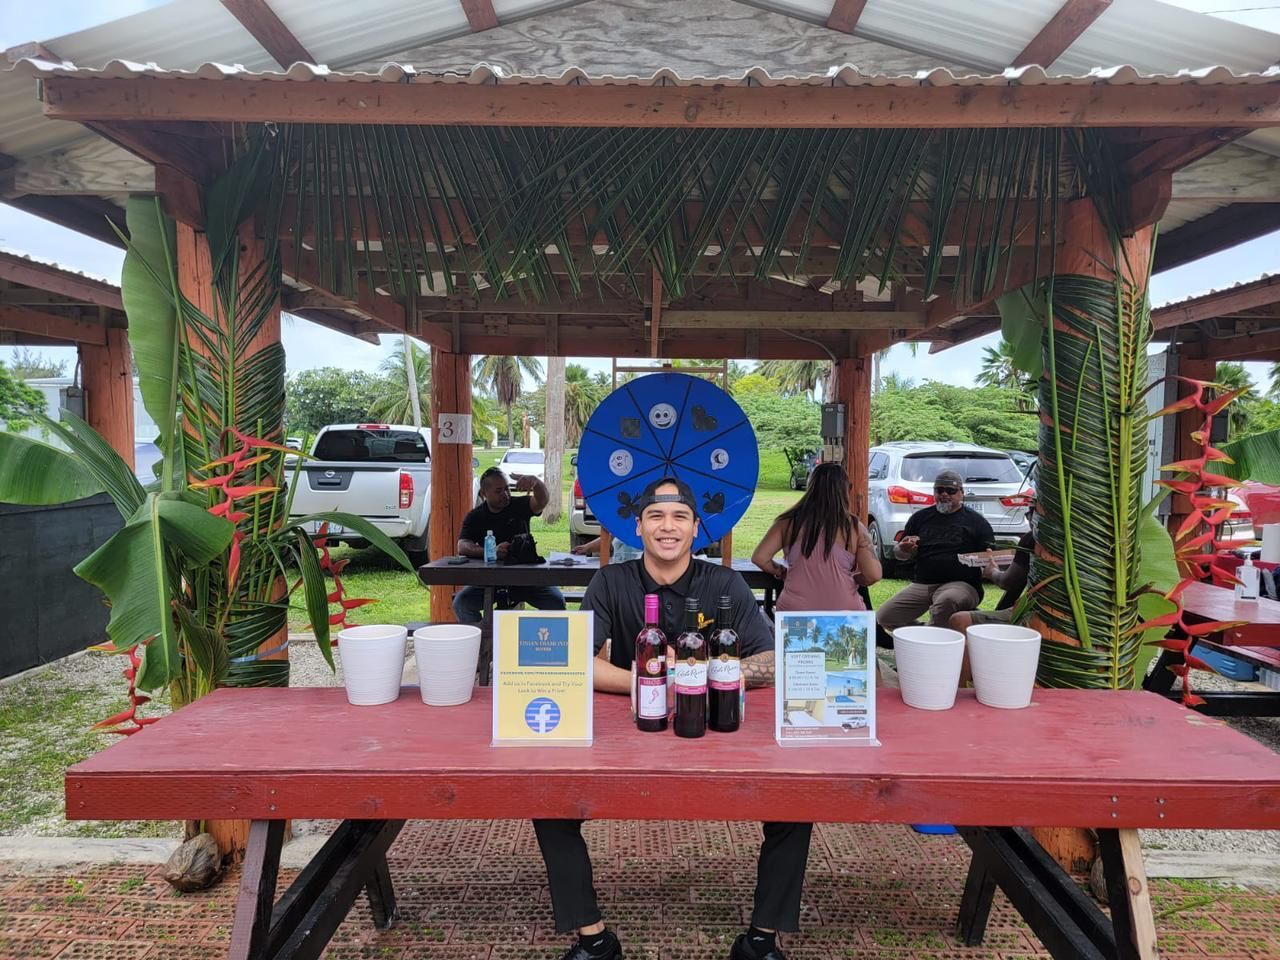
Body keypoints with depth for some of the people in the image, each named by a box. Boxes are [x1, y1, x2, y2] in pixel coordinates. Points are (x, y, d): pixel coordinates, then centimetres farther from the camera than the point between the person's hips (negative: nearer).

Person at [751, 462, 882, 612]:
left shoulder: (789, 522, 1)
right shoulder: (853, 527, -2)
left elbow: (759, 557, -2)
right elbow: (873, 575, -3)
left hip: (794, 611, 1)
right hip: (843, 614, -1)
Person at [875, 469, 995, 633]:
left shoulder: (976, 520, 8)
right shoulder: (921, 517, 16)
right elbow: (899, 554, 20)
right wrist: (904, 550, -4)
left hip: (960, 583, -4)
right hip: (921, 584, 4)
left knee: (946, 601, -39)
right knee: (884, 617, -12)